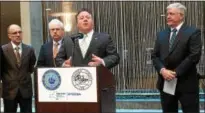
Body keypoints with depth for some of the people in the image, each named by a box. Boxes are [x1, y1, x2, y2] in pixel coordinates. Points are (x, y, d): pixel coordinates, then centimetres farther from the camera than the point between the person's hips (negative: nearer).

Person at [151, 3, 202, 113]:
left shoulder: (193, 32, -5)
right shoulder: (161, 34, 13)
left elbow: (194, 56, -14)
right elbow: (155, 56, 8)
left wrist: (176, 73, -16)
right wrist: (162, 70, -11)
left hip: (186, 83, -5)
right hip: (165, 82, 5)